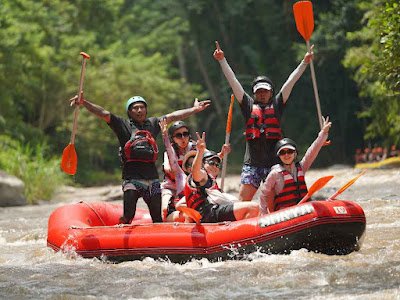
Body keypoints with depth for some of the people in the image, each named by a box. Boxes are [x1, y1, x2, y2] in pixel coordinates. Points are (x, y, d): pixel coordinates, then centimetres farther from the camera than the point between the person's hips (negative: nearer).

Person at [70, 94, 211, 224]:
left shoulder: (152, 123, 17)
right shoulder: (123, 125, 6)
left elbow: (173, 116, 22)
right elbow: (103, 113, -4)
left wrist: (194, 109, 23)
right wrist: (84, 102, -16)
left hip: (152, 177, 4)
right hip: (132, 178, -4)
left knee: (157, 218, 6)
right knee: (128, 216, -13)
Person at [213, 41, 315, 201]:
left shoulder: (276, 105, 13)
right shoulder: (248, 105, 12)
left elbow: (291, 81, 9)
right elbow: (233, 81, 10)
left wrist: (305, 62, 7)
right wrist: (222, 60, 8)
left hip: (274, 163, 0)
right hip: (252, 163, 0)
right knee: (243, 199, -8)